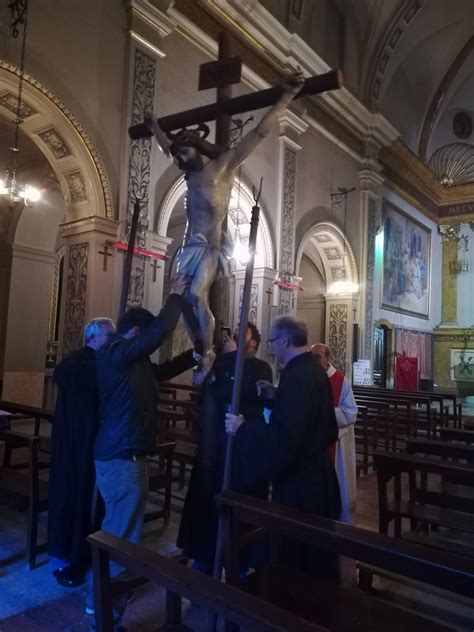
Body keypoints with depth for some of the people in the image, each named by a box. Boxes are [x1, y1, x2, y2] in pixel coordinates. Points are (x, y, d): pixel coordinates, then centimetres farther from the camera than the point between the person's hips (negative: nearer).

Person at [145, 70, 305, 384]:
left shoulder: (225, 163, -1)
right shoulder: (191, 171, 17)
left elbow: (259, 133, -6)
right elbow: (167, 147, 36)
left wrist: (286, 97, -8)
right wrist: (154, 126, 48)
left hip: (212, 245, -7)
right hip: (191, 243, 7)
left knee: (197, 295, -22)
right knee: (182, 298, -4)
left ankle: (208, 353, -10)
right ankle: (202, 351, 6)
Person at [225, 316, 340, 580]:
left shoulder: (296, 377, -25)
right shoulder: (315, 370, 5)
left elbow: (284, 437, -29)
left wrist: (243, 428, -19)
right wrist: (275, 396, 8)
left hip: (298, 480, -10)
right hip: (316, 473, 10)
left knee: (294, 552, 8)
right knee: (314, 551, 25)